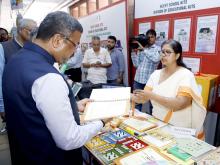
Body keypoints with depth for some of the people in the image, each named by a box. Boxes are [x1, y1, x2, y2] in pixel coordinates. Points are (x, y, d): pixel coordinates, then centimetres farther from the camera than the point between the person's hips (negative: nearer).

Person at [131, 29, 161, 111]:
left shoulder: (158, 49, 1)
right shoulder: (140, 49, 11)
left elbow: (156, 59, -21)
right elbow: (136, 64, 7)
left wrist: (144, 49, -18)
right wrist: (133, 52, -1)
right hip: (138, 79, 4)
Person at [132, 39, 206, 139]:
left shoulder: (186, 75, -12)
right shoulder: (156, 74, 4)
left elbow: (180, 104, -24)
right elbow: (144, 97, 0)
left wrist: (152, 96, -29)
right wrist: (133, 97, -19)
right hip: (157, 125, 5)